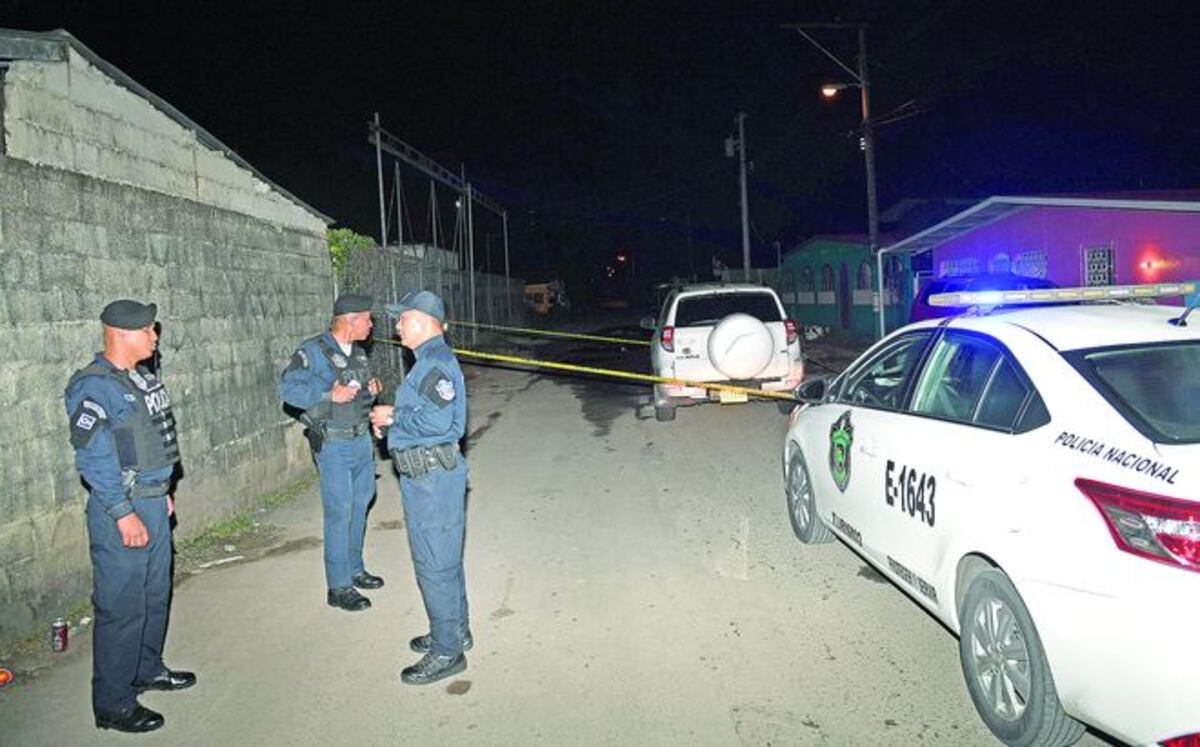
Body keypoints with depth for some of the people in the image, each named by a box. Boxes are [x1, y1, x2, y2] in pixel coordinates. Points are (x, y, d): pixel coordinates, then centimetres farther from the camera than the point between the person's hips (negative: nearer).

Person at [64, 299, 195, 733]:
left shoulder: (142, 378, 10)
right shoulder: (94, 387, -18)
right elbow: (92, 458, -22)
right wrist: (123, 514, -23)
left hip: (153, 502, 9)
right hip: (122, 510, -9)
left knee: (155, 595, 20)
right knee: (122, 607, 0)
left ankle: (147, 669, 39)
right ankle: (113, 705, 13)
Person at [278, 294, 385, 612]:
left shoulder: (358, 352, 11)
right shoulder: (313, 351, -13)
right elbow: (288, 387, -19)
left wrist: (371, 391, 0)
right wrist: (329, 395, -26)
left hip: (362, 440, 8)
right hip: (333, 446, -8)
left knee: (359, 507, 16)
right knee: (339, 513, -4)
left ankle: (354, 569, 32)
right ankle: (338, 587, 6)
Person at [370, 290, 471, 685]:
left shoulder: (435, 363, -19)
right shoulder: (430, 360, 15)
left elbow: (436, 420, -29)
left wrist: (394, 416, -15)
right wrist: (390, 422, 8)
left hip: (433, 477, -11)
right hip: (427, 474, 11)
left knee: (434, 564, -2)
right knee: (444, 559, 20)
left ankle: (446, 651, 10)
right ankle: (454, 632, 34)